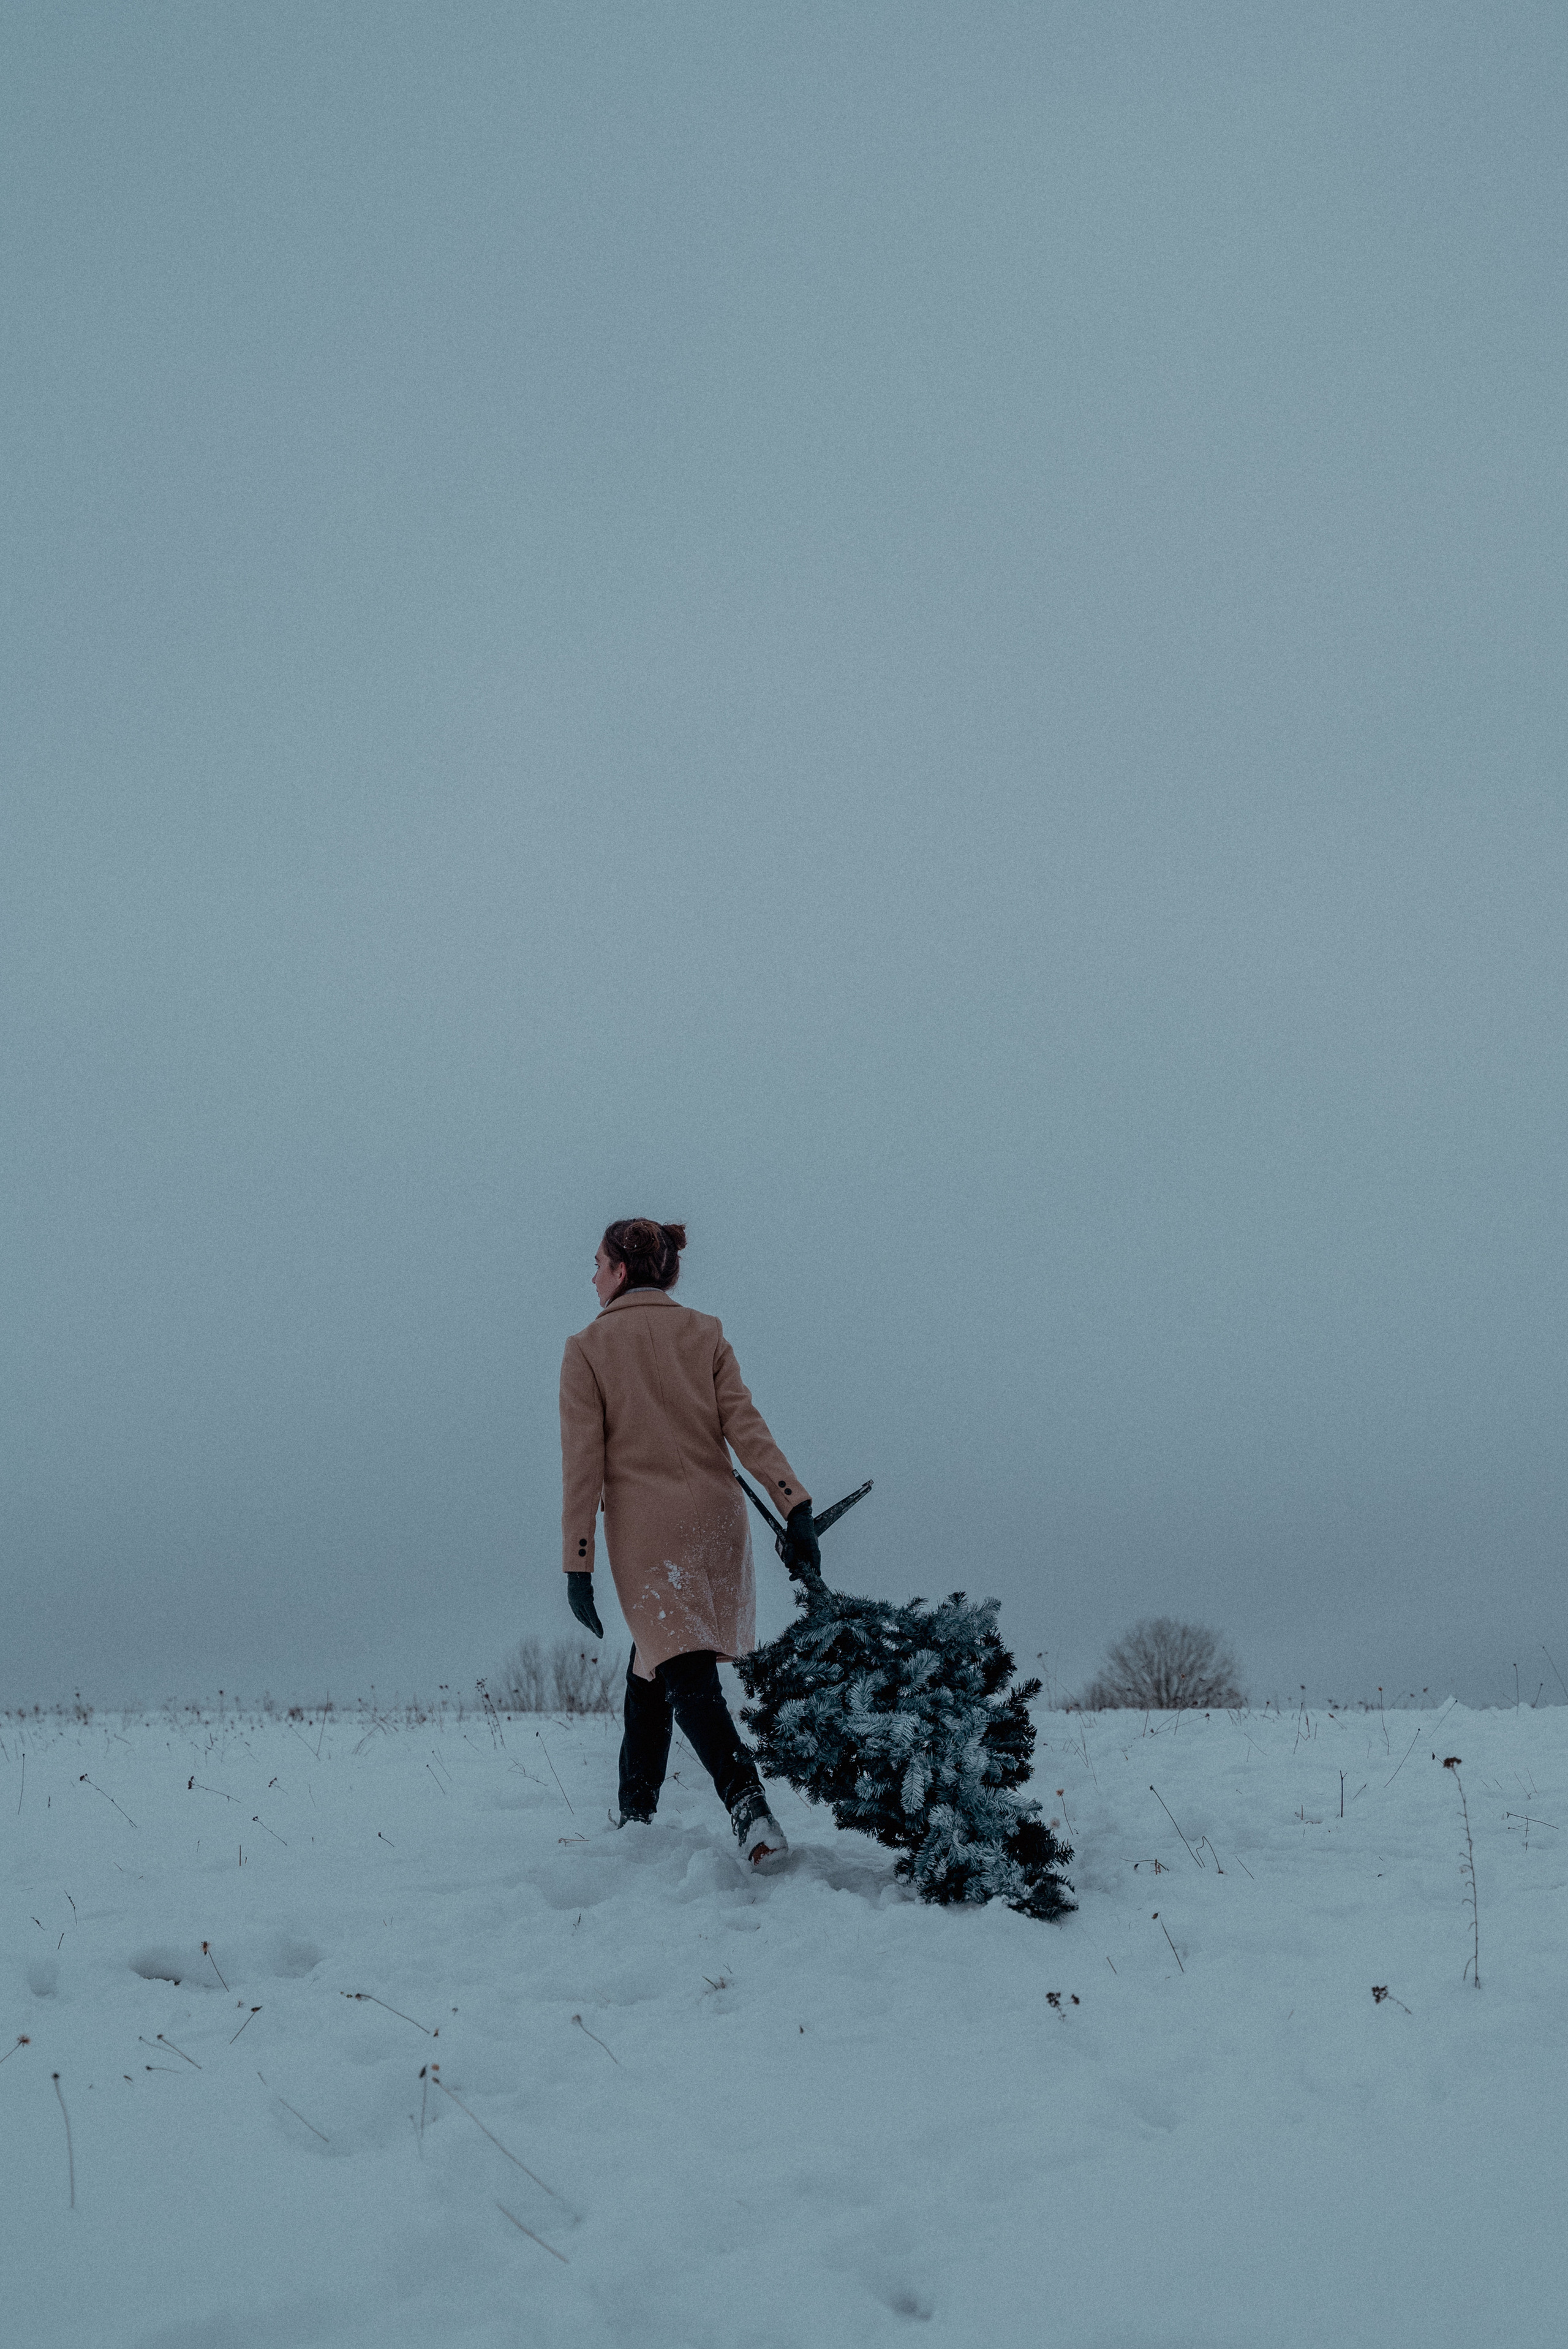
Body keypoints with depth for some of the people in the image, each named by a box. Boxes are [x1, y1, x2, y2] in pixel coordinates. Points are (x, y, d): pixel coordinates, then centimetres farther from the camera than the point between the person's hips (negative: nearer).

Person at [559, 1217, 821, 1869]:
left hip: (643, 1528, -4)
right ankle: (636, 1811, 22)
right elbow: (746, 1425, -3)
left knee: (685, 1675, -10)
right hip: (718, 1520, 4)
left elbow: (582, 1462, -4)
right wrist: (795, 1505, -11)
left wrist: (577, 1565, -3)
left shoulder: (588, 1348, 1)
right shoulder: (705, 1334, 10)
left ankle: (751, 1809, -30)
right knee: (650, 1671, 19)